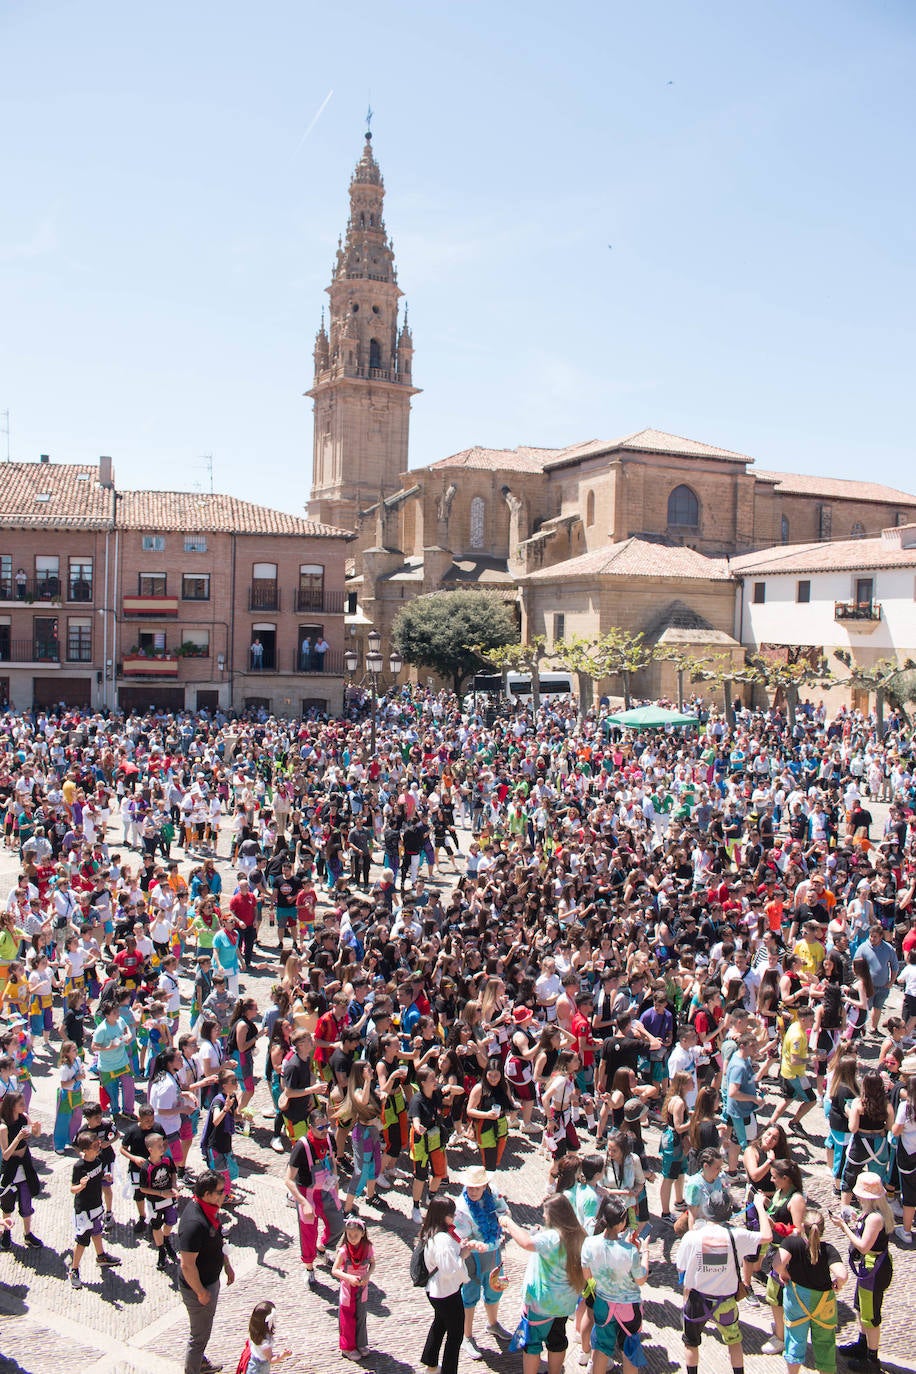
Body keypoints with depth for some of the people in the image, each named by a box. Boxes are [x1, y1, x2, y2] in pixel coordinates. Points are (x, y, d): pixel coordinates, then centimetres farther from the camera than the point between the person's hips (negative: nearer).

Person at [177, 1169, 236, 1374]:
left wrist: (227, 1265, 15)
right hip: (198, 1287, -9)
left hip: (211, 1279, 9)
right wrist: (201, 1292, -20)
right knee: (199, 1335, 11)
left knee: (203, 1329, 29)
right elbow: (187, 1265, -30)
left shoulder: (209, 1209, -6)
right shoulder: (194, 1223, -36)